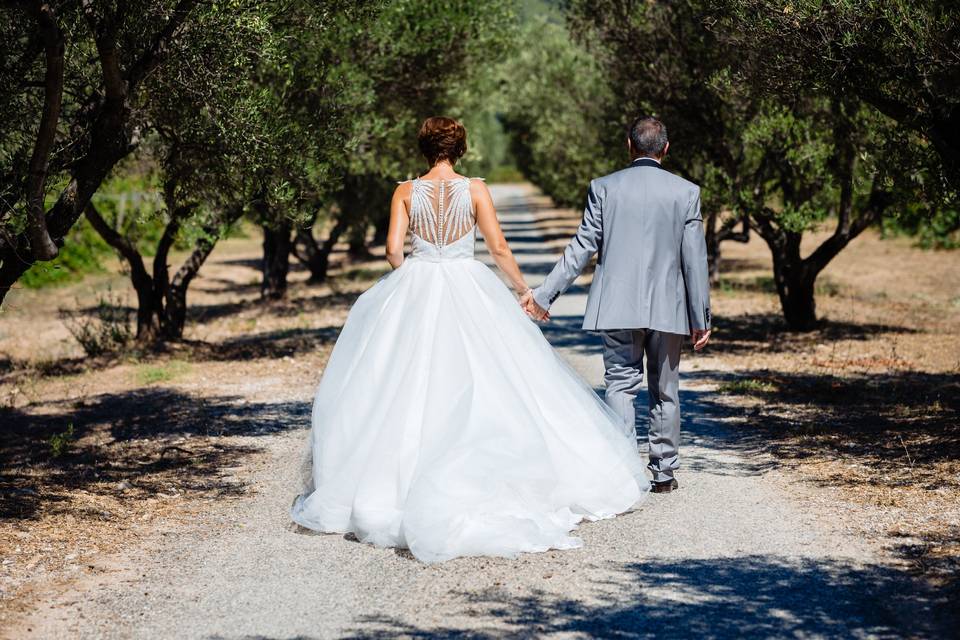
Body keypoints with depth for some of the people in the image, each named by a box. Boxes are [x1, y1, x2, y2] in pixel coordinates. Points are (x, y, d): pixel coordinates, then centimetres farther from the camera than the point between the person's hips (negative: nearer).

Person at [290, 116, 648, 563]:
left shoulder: (406, 191, 1)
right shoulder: (474, 189, -2)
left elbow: (393, 250, -4)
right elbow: (498, 247, -4)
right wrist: (523, 289, 8)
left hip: (414, 292, 1)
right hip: (468, 291, -1)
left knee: (408, 387, 6)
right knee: (482, 386, 3)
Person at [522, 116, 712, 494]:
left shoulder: (604, 187, -2)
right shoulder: (686, 192, -1)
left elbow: (581, 249, -4)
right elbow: (694, 259, -1)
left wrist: (543, 295, 3)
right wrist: (700, 319, 4)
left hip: (618, 307, -1)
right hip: (667, 308, 1)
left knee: (620, 386, 2)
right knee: (664, 392, 13)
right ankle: (664, 472, 22)